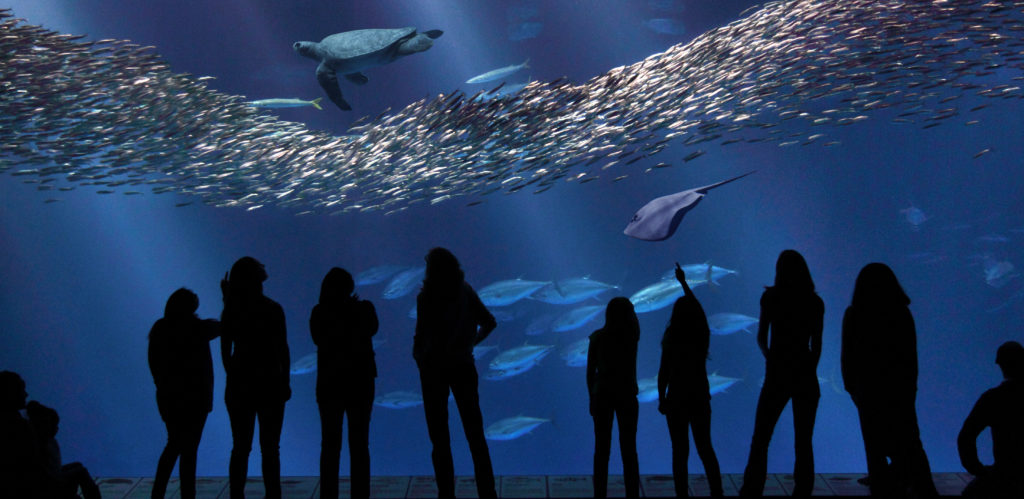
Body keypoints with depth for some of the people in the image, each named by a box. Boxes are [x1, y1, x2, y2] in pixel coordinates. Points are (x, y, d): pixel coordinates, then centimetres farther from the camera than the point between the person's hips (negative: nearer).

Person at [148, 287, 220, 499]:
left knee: (174, 445, 21)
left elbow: (153, 363, 6)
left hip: (167, 396, 5)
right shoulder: (197, 328, -14)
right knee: (188, 450, 2)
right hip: (193, 397, -5)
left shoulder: (159, 329, -1)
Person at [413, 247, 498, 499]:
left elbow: (421, 335, -14)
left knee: (440, 436, 5)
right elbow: (489, 323, 4)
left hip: (434, 367, -3)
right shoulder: (466, 292, 0)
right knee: (475, 433, 10)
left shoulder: (426, 297, -13)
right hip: (463, 366, 4)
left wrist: (419, 357, 4)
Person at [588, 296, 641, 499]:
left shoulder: (598, 337, -5)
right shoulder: (632, 336, -7)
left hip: (602, 395, 0)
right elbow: (634, 319, 18)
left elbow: (590, 371, -1)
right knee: (629, 450, 6)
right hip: (627, 396, 0)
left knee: (602, 449, 5)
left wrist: (592, 397, 6)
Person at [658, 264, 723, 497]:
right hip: (700, 397, 4)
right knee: (705, 448, 13)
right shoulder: (702, 334, -1)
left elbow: (663, 372, -12)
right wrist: (683, 282, 29)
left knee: (680, 451, 2)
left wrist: (661, 399, 1)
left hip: (677, 399, -4)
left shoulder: (672, 338, -13)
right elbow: (696, 307, 17)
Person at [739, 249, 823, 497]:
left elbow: (761, 337, 1)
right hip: (805, 375, 2)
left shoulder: (771, 296, -3)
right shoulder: (815, 302, 2)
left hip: (777, 374, -2)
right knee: (803, 442, 9)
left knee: (760, 440, 4)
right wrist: (810, 370, 13)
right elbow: (816, 344, 3)